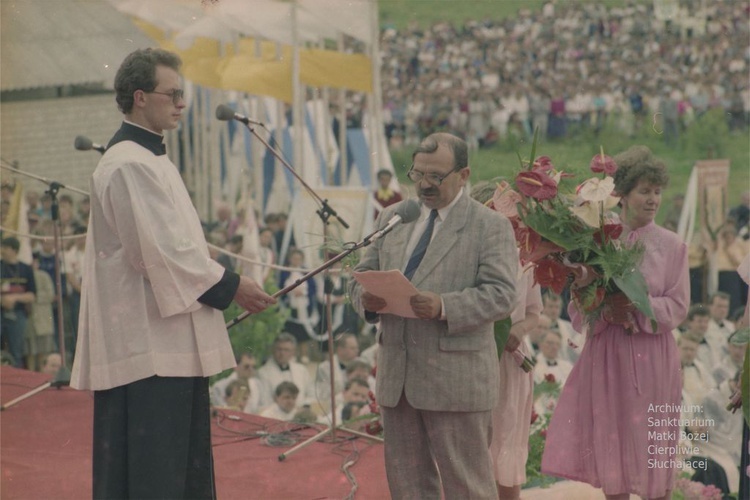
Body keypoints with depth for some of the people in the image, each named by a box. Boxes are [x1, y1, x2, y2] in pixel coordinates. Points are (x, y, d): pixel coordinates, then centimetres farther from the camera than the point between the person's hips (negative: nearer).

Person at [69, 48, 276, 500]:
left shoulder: (149, 159, 17)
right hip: (149, 346, -11)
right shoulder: (131, 165, -16)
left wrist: (223, 285, 12)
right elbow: (162, 253, -20)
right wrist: (229, 287, -11)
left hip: (168, 342, 11)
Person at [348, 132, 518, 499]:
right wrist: (367, 298, -11)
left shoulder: (491, 226, -3)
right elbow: (361, 275, 13)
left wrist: (444, 307, -28)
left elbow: (501, 294, -13)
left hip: (456, 381, -6)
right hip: (396, 375, 6)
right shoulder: (392, 218, 14)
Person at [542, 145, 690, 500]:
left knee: (653, 449, 4)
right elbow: (577, 307, 2)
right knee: (613, 446, 6)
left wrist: (634, 307, -17)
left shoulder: (671, 246, -1)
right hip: (606, 353, 1)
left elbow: (677, 307, -4)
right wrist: (605, 311, -17)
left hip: (652, 357, -1)